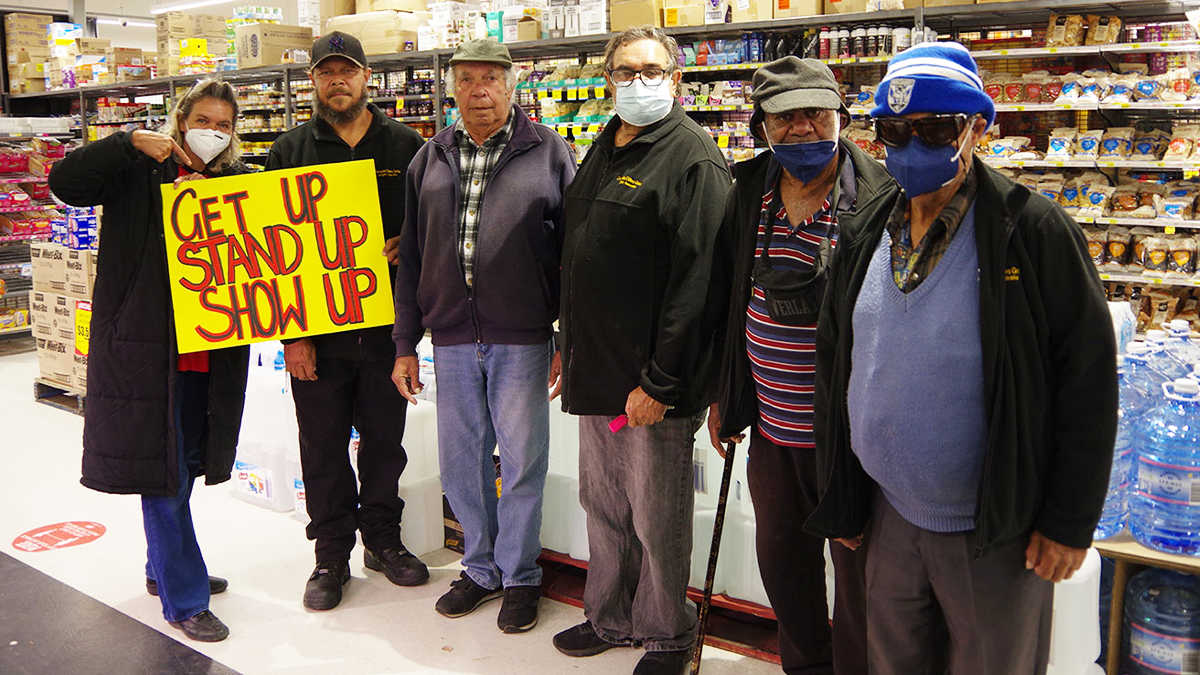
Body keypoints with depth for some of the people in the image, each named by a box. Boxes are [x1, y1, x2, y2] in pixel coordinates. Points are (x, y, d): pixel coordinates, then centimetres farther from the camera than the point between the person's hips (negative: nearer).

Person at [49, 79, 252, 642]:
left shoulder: (236, 180, 9)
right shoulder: (139, 171, -2)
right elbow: (64, 181, -14)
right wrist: (132, 142, -20)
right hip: (144, 345, -5)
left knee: (185, 463, 18)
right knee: (160, 467, 0)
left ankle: (165, 568, 37)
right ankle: (184, 599, 10)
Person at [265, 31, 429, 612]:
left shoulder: (405, 146, 4)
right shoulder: (290, 151, 3)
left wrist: (403, 249, -13)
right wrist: (291, 332, -7)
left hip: (387, 325, 1)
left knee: (385, 440, 12)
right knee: (323, 448, 8)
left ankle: (383, 539, 30)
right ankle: (332, 554, 23)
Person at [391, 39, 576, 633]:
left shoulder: (549, 152, 0)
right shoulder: (430, 159, 11)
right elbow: (411, 257, 13)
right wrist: (405, 344, 10)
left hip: (521, 339, -4)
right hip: (451, 338, 4)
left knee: (523, 462, 6)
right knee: (461, 462, 12)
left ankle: (519, 574, 24)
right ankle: (481, 568, 31)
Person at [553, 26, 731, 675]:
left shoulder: (693, 157, -13)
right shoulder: (605, 149, 14)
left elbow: (697, 280, -20)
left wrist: (659, 382, -21)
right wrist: (569, 343, 18)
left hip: (652, 383, -8)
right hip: (596, 371, 8)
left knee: (657, 519, 6)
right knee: (603, 506, 19)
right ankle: (609, 619, 37)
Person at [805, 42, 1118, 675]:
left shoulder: (1035, 231, -14)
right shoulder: (864, 232, 3)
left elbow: (1089, 379, -12)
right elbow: (833, 361, 10)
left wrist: (1070, 521, -11)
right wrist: (840, 497, 10)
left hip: (997, 534, -4)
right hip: (888, 517, 5)